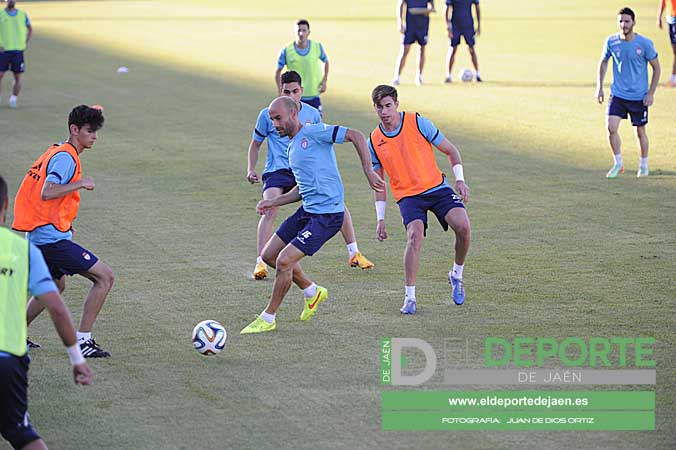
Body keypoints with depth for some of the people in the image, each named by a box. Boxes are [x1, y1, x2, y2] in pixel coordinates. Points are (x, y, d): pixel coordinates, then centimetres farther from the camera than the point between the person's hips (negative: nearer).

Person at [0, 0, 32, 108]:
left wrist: (25, 43, 10)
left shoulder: (23, 15, 6)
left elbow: (30, 29, 21)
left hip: (18, 50, 2)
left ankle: (13, 99, 15)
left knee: (18, 77, 2)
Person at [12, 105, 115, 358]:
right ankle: (82, 340, -7)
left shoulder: (56, 152, 16)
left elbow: (41, 191, 22)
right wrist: (81, 184, -21)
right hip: (52, 238, -11)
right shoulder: (66, 157, -15)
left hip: (39, 236, 11)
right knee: (105, 277, -8)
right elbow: (47, 193, -27)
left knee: (57, 285, 30)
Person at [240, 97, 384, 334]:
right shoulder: (292, 147, 16)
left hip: (327, 214, -10)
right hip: (307, 210, 10)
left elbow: (356, 136, -15)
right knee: (269, 255, 12)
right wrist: (273, 202, 15)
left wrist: (368, 172, -20)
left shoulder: (313, 132, -12)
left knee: (284, 261, -14)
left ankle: (267, 319, 2)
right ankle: (312, 292, 31)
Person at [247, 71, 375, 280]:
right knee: (269, 211, -27)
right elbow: (256, 144, 11)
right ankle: (261, 262, -24)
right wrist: (251, 169, -3)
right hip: (278, 170, -3)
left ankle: (354, 254, 10)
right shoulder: (267, 115, -2)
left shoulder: (312, 114, 4)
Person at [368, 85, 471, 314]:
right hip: (408, 195, 0)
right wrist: (380, 219, 8)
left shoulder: (418, 123, -5)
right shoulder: (374, 141, 1)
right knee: (415, 236, -26)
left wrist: (460, 179, -9)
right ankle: (410, 297, -17)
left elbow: (450, 150, 4)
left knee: (463, 226, -23)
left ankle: (456, 275, 4)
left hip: (437, 187, 0)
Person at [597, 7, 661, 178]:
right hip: (618, 94, 2)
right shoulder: (611, 42, -5)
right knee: (611, 127, -13)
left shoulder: (645, 44, -12)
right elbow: (603, 62, 11)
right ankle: (618, 164, 6)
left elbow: (656, 67, -2)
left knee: (640, 132, 8)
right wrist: (599, 87, 7)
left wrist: (651, 93, -7)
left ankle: (644, 165, 30)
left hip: (639, 96, -1)